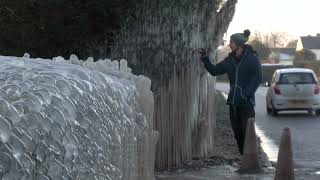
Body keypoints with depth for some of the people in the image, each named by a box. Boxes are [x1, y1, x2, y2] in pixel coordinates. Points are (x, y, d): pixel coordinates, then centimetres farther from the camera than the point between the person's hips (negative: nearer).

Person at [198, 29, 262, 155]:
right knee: (237, 133, 8)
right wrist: (205, 58, 3)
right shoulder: (230, 60, 11)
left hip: (246, 102, -6)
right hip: (233, 102, 6)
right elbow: (214, 71, 13)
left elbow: (257, 78, -10)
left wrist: (246, 93, -17)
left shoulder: (252, 58, -5)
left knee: (247, 132, -9)